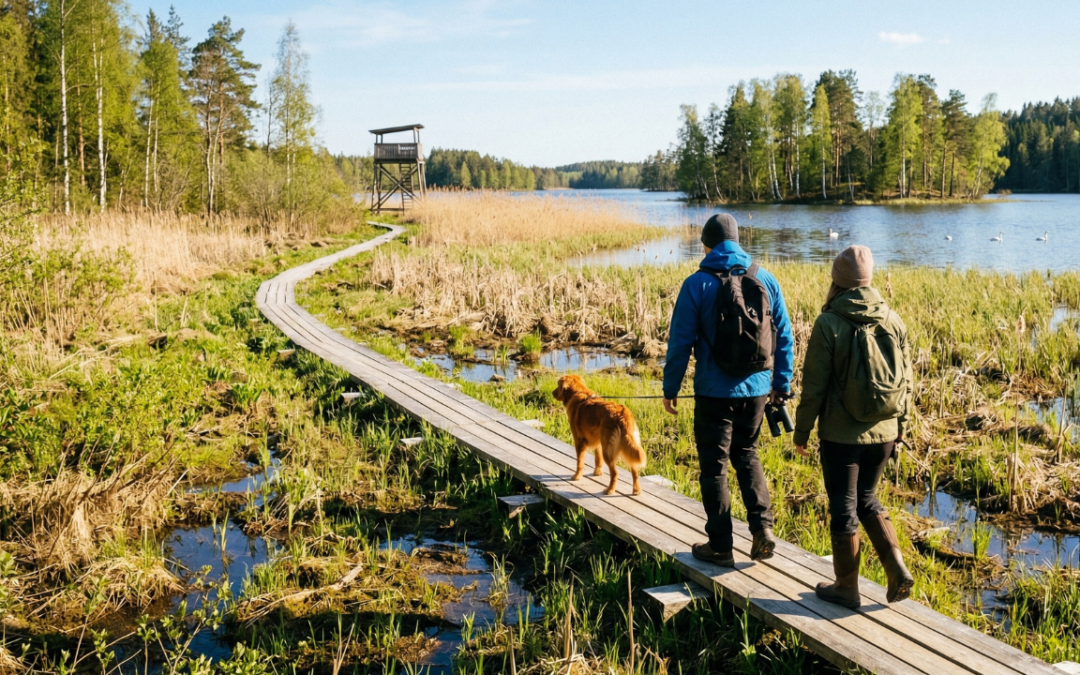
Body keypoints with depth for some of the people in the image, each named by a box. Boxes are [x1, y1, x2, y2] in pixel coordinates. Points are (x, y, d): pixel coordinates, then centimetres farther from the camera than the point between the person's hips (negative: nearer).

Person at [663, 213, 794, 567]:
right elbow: (784, 336, 7)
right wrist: (782, 384, 16)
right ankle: (762, 524, 9)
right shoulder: (766, 280, 2)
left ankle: (720, 545, 14)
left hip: (715, 391, -4)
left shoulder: (697, 284, -10)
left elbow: (680, 341, -9)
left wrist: (670, 387, 1)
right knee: (746, 454, 22)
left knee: (714, 465, 8)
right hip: (757, 389, 4)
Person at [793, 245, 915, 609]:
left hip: (841, 435, -5)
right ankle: (897, 571, 11)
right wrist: (901, 423, 19)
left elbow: (814, 385, -13)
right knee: (867, 500, 22)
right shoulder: (893, 320, 0)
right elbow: (905, 379, 7)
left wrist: (802, 430, -1)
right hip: (883, 432, 5)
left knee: (844, 508, 8)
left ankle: (846, 588, 19)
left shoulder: (829, 323, -14)